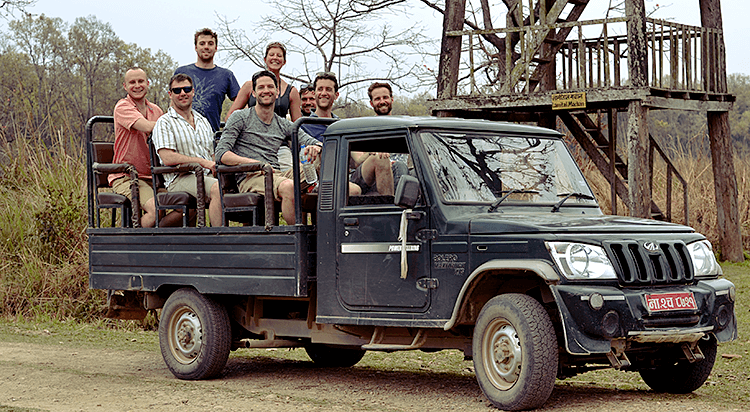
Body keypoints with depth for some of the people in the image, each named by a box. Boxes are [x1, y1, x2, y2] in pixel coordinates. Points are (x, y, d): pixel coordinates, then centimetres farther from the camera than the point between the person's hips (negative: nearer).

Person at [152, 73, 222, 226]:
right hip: (179, 179, -6)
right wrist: (202, 161, -14)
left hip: (207, 177, 6)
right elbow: (167, 158, -11)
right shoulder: (164, 123, 3)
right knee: (218, 188, -35)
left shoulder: (203, 121, 25)